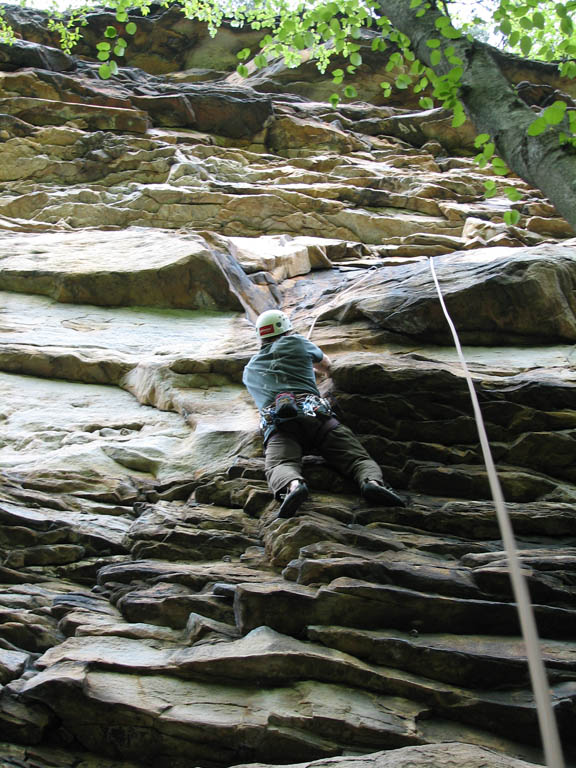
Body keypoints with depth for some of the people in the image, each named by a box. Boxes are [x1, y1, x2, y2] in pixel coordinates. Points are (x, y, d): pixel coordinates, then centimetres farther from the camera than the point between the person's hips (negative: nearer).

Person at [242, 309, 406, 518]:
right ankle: (372, 481, -40)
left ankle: (292, 485, -59)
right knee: (359, 457, -6)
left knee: (279, 465, -23)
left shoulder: (249, 369, 35)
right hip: (316, 414, -1)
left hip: (276, 422, 1)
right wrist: (319, 370, 73)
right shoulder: (295, 342, 28)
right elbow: (325, 363, 47)